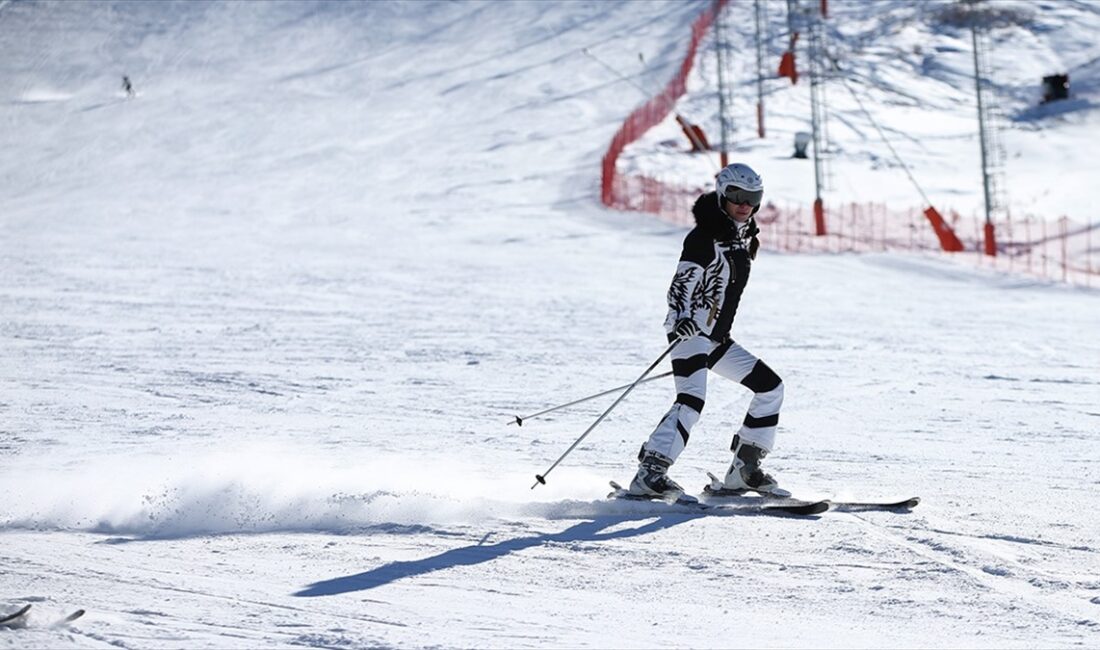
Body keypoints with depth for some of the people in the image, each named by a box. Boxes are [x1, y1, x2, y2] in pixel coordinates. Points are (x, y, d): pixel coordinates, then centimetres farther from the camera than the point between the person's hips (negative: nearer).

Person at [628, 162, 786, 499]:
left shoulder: (744, 239, 14)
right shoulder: (704, 237, -13)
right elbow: (680, 285, -21)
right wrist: (680, 319, -39)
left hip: (717, 337, 9)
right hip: (690, 331, -9)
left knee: (770, 386, 7)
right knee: (692, 400, -27)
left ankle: (743, 469, 10)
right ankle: (649, 474, -31)